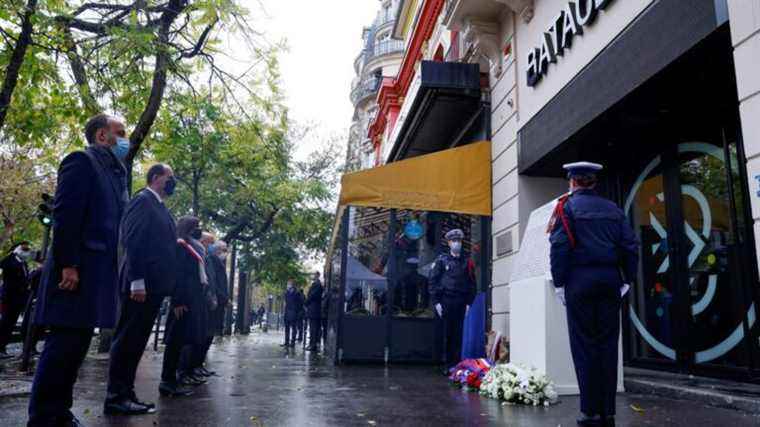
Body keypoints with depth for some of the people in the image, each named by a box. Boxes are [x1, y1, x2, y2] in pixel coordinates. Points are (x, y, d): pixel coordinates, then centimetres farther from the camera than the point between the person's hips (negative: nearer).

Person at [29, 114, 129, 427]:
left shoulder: (113, 171, 20)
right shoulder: (81, 161, -5)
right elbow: (65, 214, -15)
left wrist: (113, 271, 13)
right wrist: (68, 265, -20)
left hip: (97, 272, 9)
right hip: (78, 270, -9)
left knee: (77, 345, 12)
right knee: (63, 345, -4)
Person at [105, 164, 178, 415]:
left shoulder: (159, 207, 21)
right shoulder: (143, 200, -7)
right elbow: (133, 242, -16)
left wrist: (167, 285, 17)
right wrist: (137, 282, -22)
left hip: (153, 285, 9)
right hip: (142, 284, -9)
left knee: (136, 341, 11)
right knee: (128, 339, -4)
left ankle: (125, 394, 18)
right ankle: (116, 397, 3)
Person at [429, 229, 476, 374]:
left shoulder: (467, 262, 12)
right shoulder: (441, 260, 6)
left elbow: (472, 284, 11)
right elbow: (433, 281, 2)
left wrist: (469, 303, 3)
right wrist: (436, 302, -5)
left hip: (461, 302, 2)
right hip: (445, 300, -2)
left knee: (458, 334, 1)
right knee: (447, 334, 0)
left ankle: (456, 364, 7)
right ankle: (447, 364, 7)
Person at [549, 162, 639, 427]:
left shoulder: (567, 206, 0)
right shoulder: (613, 209, 14)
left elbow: (559, 246, -9)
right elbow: (631, 247, 8)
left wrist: (558, 283, -6)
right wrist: (627, 280, 13)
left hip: (580, 280, -4)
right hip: (610, 280, 4)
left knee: (584, 345, 0)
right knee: (608, 345, 7)